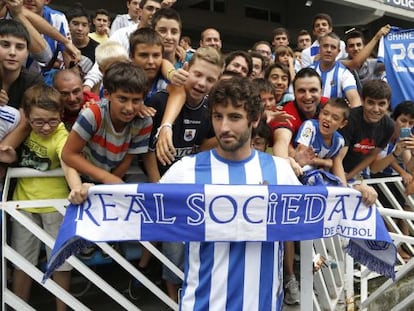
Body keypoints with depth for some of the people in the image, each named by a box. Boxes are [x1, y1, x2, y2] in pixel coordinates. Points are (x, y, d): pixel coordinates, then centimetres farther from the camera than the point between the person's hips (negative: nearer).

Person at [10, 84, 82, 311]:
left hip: (55, 203, -4)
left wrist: (76, 188, -62)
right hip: (24, 199, 4)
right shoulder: (25, 124, -10)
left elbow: (68, 164, -42)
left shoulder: (61, 135, -23)